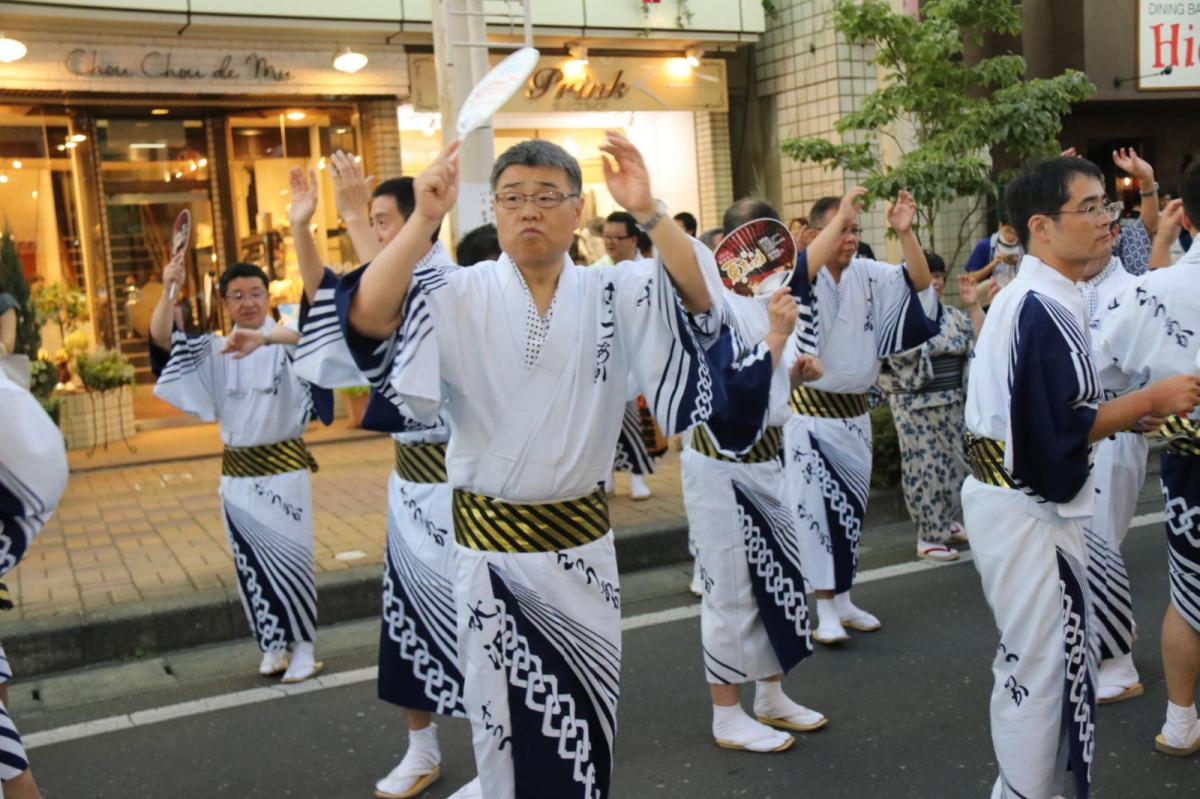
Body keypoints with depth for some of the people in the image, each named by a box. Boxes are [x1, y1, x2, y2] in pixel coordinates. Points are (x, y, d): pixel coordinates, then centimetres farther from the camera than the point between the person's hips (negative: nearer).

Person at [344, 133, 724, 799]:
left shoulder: (612, 295, -1)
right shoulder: (458, 296, -6)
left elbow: (699, 293, -17)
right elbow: (367, 317, -22)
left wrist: (648, 213, -30)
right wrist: (424, 219, -31)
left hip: (581, 541, 2)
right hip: (490, 544, -1)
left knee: (584, 717, 16)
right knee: (505, 717, 12)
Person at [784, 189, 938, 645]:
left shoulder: (868, 274, 2)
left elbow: (920, 283, -2)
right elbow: (810, 264, -33)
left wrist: (905, 232, -15)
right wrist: (842, 209, -30)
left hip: (854, 410, 6)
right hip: (810, 411, -5)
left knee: (852, 508, 13)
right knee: (816, 508, -4)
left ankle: (842, 598, 27)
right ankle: (824, 607, 6)